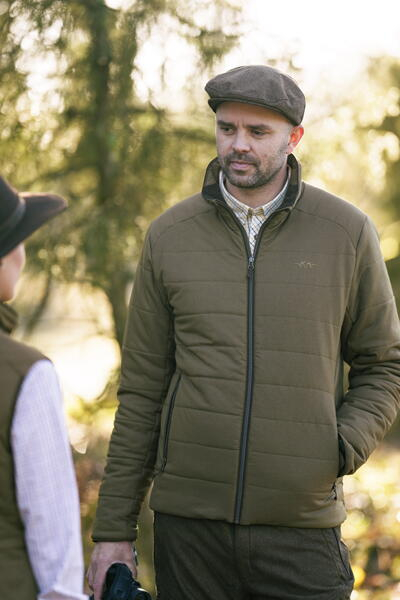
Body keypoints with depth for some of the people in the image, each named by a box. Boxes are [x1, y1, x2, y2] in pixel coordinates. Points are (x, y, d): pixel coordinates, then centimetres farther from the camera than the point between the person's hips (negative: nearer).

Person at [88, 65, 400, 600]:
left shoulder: (346, 232, 1)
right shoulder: (170, 236, 4)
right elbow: (141, 391, 7)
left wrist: (343, 449, -9)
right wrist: (114, 529, 5)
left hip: (302, 522, -1)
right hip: (190, 525, 1)